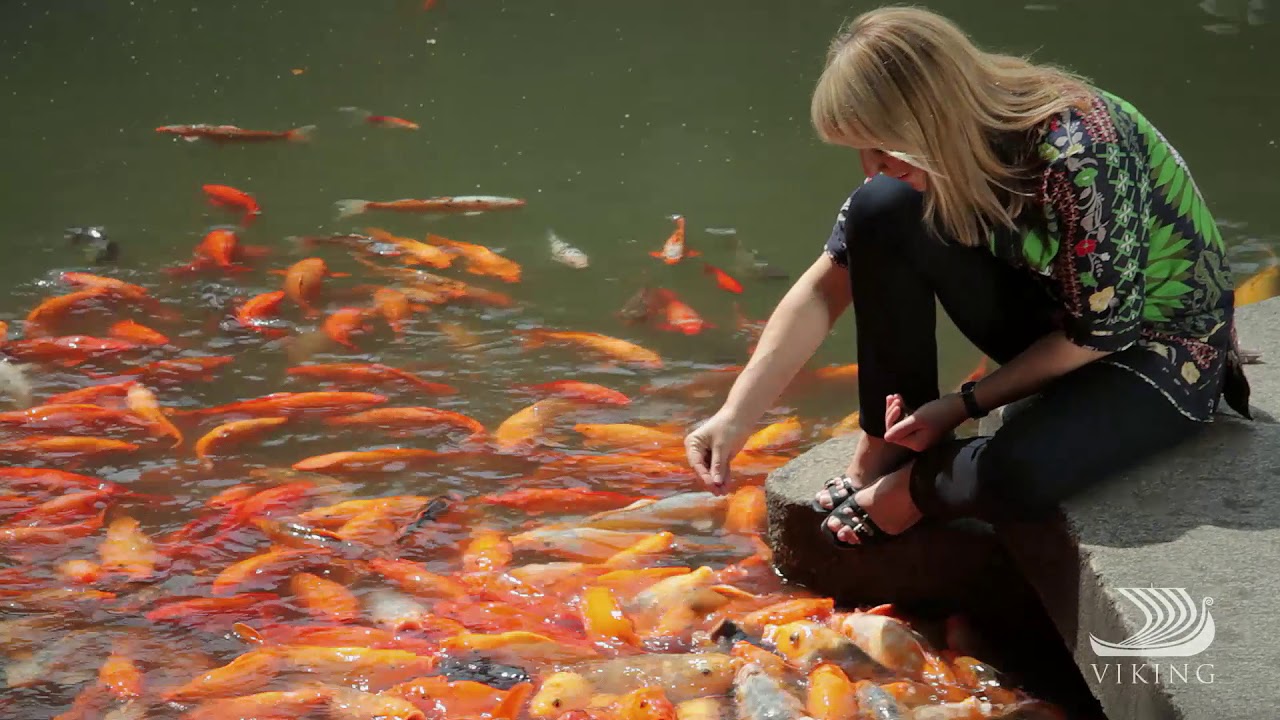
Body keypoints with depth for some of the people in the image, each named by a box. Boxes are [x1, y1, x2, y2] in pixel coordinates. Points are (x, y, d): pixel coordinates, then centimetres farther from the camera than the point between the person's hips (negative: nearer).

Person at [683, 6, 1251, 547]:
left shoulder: (1080, 158, -34)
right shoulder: (947, 145, -12)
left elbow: (1100, 336, -23)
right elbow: (826, 286, -6)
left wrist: (963, 405, -17)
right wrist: (736, 416, -12)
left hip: (1164, 348, -6)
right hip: (1055, 313, 7)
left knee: (1013, 473, -36)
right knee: (882, 212, -16)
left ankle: (910, 487, -1)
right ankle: (888, 447, -5)